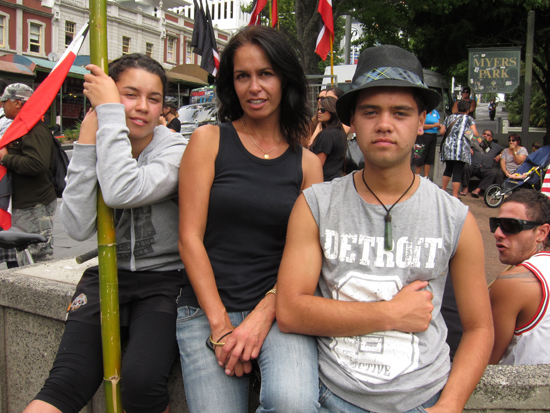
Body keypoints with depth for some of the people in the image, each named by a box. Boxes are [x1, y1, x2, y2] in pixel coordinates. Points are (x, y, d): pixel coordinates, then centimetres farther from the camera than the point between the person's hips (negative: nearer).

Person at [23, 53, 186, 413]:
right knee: (66, 382, -19)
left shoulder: (176, 151, -7)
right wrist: (86, 143, -13)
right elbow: (79, 227, -11)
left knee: (142, 380, -26)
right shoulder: (99, 146, 4)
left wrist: (109, 110, -19)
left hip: (163, 280, -3)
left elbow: (123, 191, -28)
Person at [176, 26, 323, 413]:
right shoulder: (208, 140, 3)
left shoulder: (308, 162, 8)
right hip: (207, 308, 0)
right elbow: (190, 238, -2)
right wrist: (220, 325, -9)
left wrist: (263, 316, -11)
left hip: (276, 307, 1)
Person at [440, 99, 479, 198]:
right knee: (458, 172, -4)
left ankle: (443, 189, 20)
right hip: (461, 148, -4)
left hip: (448, 146, 5)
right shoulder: (469, 119, 4)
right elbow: (475, 133, -6)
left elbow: (442, 131, 13)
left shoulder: (449, 117, 16)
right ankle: (455, 196, -4)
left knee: (448, 169, 19)